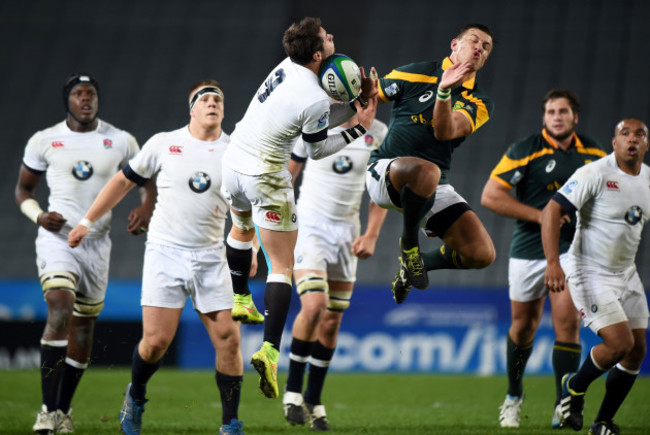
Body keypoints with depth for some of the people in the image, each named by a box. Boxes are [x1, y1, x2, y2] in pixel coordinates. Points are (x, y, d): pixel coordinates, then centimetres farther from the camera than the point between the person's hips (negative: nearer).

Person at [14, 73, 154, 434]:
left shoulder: (121, 142, 3)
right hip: (56, 238, -3)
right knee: (60, 311, -24)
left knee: (83, 330, 9)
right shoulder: (44, 141, 0)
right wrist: (38, 215, -9)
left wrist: (147, 208, -4)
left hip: (97, 242, 3)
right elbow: (24, 190, 11)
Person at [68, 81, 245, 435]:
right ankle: (135, 396, 23)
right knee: (156, 340, -9)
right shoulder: (163, 144, 1)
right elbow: (124, 181, 12)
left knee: (228, 339, -7)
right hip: (165, 253, -2)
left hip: (210, 257, 2)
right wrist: (88, 221, 12)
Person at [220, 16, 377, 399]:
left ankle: (239, 300, 53)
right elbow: (317, 149, -7)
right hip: (266, 177, -8)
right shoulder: (315, 100, -23)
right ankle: (270, 350, -13)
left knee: (242, 227, 37)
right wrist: (359, 128, -2)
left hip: (234, 162, 8)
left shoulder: (288, 66, -2)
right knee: (282, 267, -1)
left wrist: (358, 101, 0)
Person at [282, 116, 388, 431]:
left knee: (331, 322, 6)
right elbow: (286, 174, 2)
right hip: (310, 225, -4)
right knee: (314, 305, -22)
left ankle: (313, 402, 17)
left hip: (346, 232, 4)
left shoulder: (377, 133, 1)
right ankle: (293, 391, -7)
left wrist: (371, 235, 2)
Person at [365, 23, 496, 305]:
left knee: (482, 254, -13)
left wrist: (444, 92, -28)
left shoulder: (479, 103, 6)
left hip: (434, 187, 4)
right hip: (384, 172, -4)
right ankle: (408, 244, -12)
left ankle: (416, 264, 19)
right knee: (426, 171, -42)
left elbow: (444, 132, -14)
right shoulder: (416, 74, 0)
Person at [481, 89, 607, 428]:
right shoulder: (524, 151, -8)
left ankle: (564, 407, -13)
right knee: (523, 326, 10)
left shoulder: (593, 152, 4)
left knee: (567, 322, -14)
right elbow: (490, 196, -12)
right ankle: (514, 397, 33)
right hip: (528, 250, -1)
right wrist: (540, 215, -15)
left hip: (570, 249, 1)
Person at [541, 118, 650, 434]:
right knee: (620, 342, -18)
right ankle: (575, 387, 11)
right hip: (590, 275, -8)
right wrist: (553, 262, -31)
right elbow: (551, 211, -22)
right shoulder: (595, 174, -17)